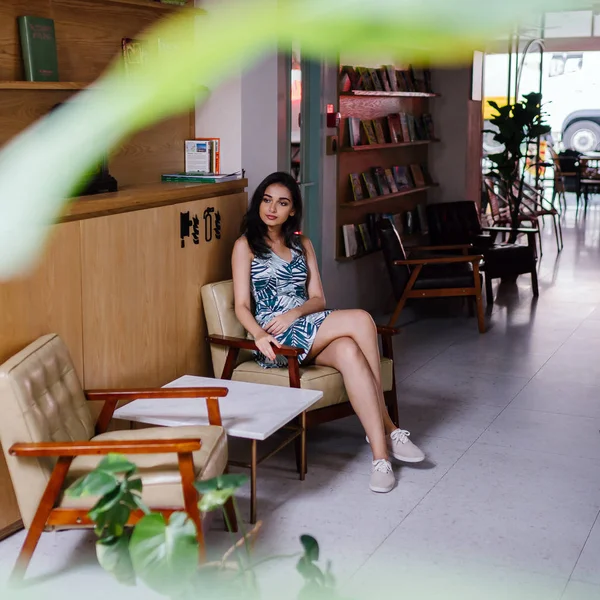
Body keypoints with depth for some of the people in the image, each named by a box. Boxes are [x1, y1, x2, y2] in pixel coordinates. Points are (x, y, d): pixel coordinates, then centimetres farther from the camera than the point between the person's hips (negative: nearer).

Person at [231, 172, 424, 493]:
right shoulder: (245, 245, 4)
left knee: (349, 352, -33)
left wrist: (294, 313, -13)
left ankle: (380, 453, -33)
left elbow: (318, 299, 10)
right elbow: (242, 306, -6)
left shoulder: (302, 244, 19)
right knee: (361, 320, -28)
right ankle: (387, 428, -25)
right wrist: (259, 334, -27)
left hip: (310, 331, 5)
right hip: (275, 338, -5)